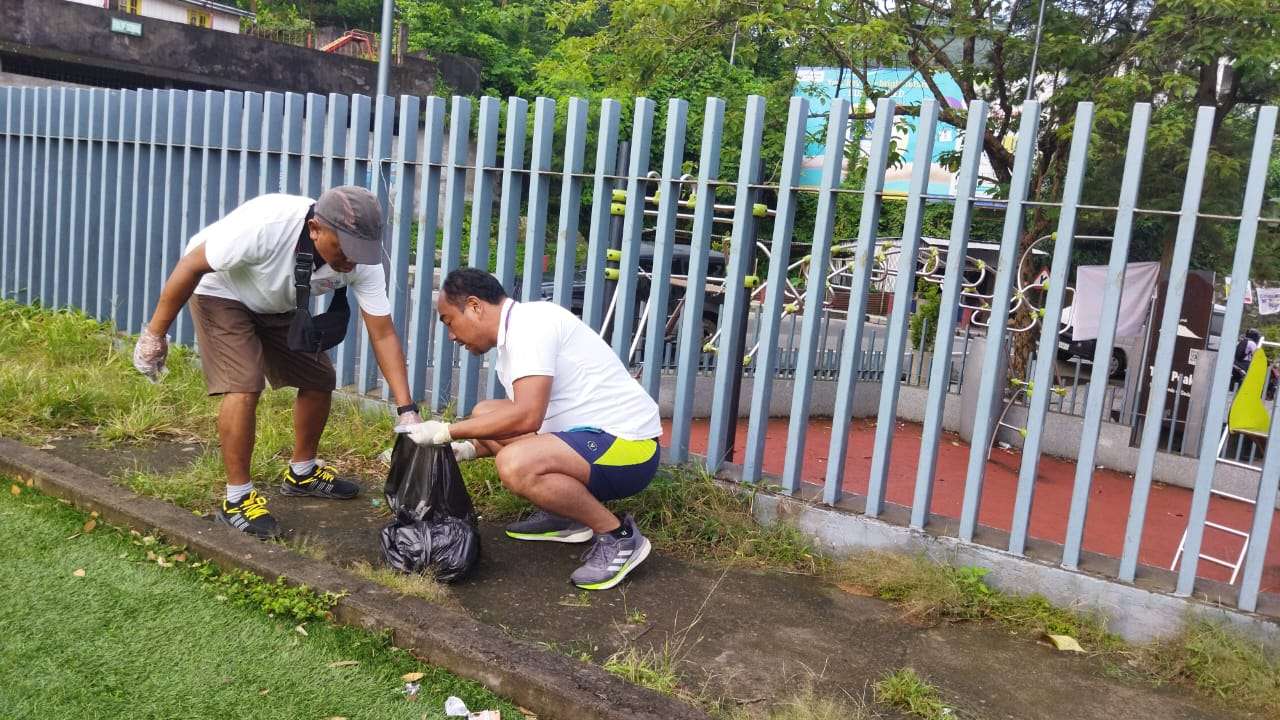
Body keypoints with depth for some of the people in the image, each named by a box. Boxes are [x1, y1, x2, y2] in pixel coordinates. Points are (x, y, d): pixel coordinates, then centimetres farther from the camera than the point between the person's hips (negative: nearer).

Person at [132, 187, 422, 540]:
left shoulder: (363, 260, -27)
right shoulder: (263, 225, -42)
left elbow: (383, 334, -21)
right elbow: (190, 266, -27)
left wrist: (407, 410, -28)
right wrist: (155, 334, -18)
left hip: (279, 304, 6)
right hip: (221, 290, -5)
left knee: (319, 378, 4)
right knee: (244, 387, -20)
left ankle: (302, 472, 26)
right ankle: (237, 498, -5)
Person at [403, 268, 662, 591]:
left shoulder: (530, 322, -16)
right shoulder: (513, 337, 14)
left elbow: (527, 417, -29)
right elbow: (521, 421, 22)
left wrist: (446, 431, -19)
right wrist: (469, 449, 9)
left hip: (628, 447, -10)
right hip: (589, 433, 10)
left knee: (515, 465, -32)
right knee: (484, 415, 13)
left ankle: (617, 535, -11)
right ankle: (562, 517, 15)